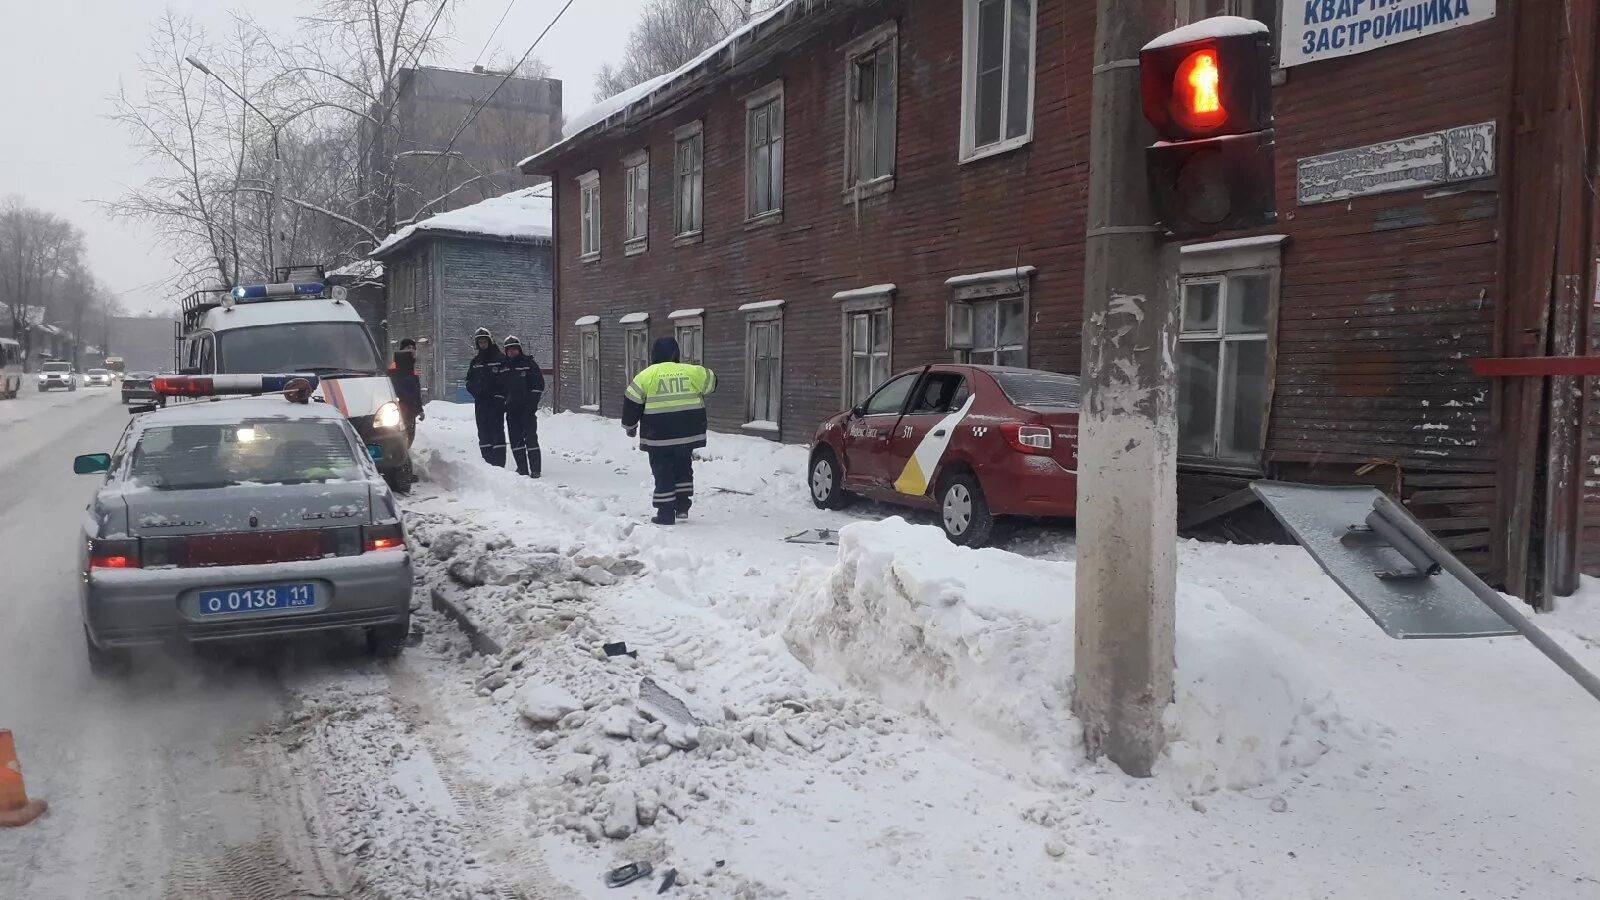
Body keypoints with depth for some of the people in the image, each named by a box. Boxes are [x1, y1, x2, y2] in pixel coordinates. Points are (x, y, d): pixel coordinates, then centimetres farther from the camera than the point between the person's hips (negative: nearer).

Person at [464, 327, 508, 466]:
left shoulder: (500, 359, 0)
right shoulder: (475, 362, 18)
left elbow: (506, 380, -7)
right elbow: (469, 381, 22)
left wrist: (500, 396, -16)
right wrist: (475, 391, 1)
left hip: (496, 402, -6)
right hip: (480, 403, 6)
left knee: (497, 430, -8)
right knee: (483, 433, 6)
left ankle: (499, 464, -9)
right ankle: (488, 463, 11)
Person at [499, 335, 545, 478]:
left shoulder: (529, 364, 0)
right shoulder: (504, 366, 13)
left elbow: (539, 385, -3)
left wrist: (532, 404, -11)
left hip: (527, 408, -5)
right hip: (511, 409, 5)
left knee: (530, 437, -8)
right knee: (515, 439, 5)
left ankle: (535, 469, -7)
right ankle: (522, 468, 12)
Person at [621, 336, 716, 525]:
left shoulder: (646, 375, -4)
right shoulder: (691, 371, 2)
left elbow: (631, 403, -1)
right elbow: (711, 381, 19)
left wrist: (630, 425, 14)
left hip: (658, 436, -3)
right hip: (688, 434, 3)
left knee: (663, 474, 4)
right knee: (683, 469, 20)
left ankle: (665, 513, 4)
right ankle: (682, 507, 19)